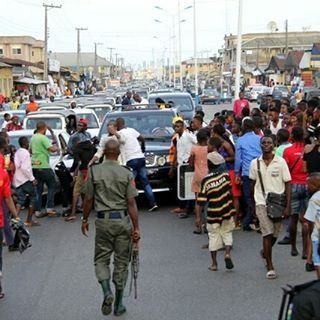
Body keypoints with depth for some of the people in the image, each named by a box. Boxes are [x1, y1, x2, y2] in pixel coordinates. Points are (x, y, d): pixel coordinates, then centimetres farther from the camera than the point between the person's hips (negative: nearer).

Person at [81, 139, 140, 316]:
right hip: (123, 220, 1)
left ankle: (107, 292, -13)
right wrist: (136, 228, -3)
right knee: (121, 262, 10)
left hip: (103, 221, 0)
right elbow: (131, 203, -6)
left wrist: (85, 219, 15)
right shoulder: (126, 174, -3)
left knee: (101, 260, 12)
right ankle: (118, 304, 15)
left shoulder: (94, 171, -3)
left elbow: (88, 200, 1)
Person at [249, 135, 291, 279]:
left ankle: (265, 252, 41)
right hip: (262, 202, 0)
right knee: (267, 232, -11)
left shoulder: (280, 162, -4)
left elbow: (287, 185, -3)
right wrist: (253, 204, 15)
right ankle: (270, 267, -5)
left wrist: (287, 207, -9)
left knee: (275, 234, 10)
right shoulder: (255, 163, 1)